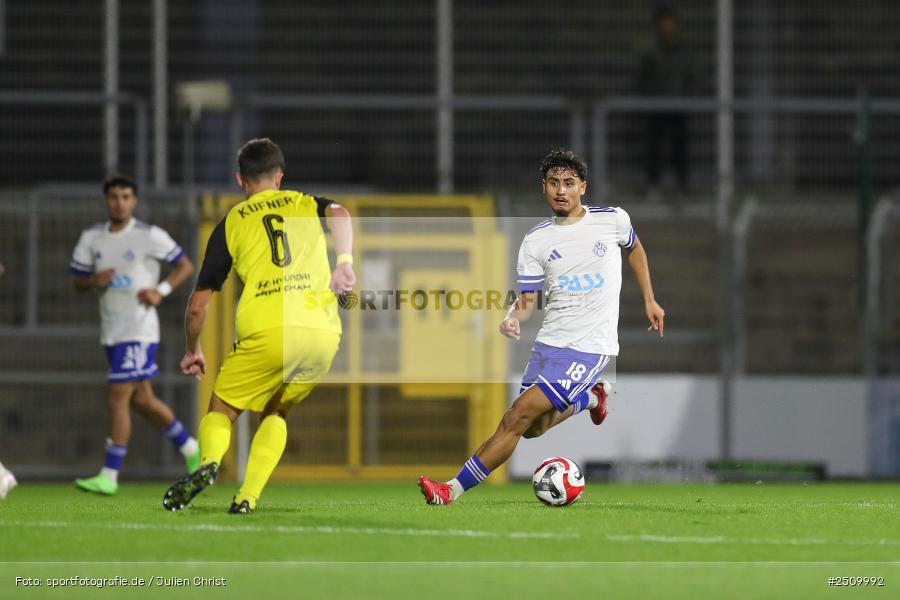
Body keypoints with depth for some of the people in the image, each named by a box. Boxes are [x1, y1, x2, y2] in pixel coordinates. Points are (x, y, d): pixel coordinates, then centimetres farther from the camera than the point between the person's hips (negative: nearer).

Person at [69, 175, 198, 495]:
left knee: (117, 398, -12)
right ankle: (190, 449, 32)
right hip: (112, 332, 7)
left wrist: (161, 291, -16)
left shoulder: (150, 236, -7)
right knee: (141, 399, 14)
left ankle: (109, 476, -9)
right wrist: (93, 281, -11)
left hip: (139, 329, -7)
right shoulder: (91, 238, 7)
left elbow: (185, 266, 0)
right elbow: (77, 281, 12)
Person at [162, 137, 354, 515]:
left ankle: (209, 462, -18)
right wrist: (344, 262, -17)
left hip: (267, 332, -2)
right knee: (275, 412, 23)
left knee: (221, 410, 15)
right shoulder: (304, 204, 20)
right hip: (322, 332, 2)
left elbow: (198, 305, 15)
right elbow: (338, 214, -6)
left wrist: (192, 351, 30)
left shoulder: (231, 223, 16)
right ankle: (247, 498, 4)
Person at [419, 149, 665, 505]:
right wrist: (514, 318, -21)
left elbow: (634, 249, 21)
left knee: (517, 418, -15)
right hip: (549, 342, 5)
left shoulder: (613, 220, -1)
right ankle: (590, 397, 39)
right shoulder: (536, 241, 2)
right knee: (533, 429, 10)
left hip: (589, 347, -5)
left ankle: (454, 490, -14)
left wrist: (649, 300, 21)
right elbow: (528, 299, 2)